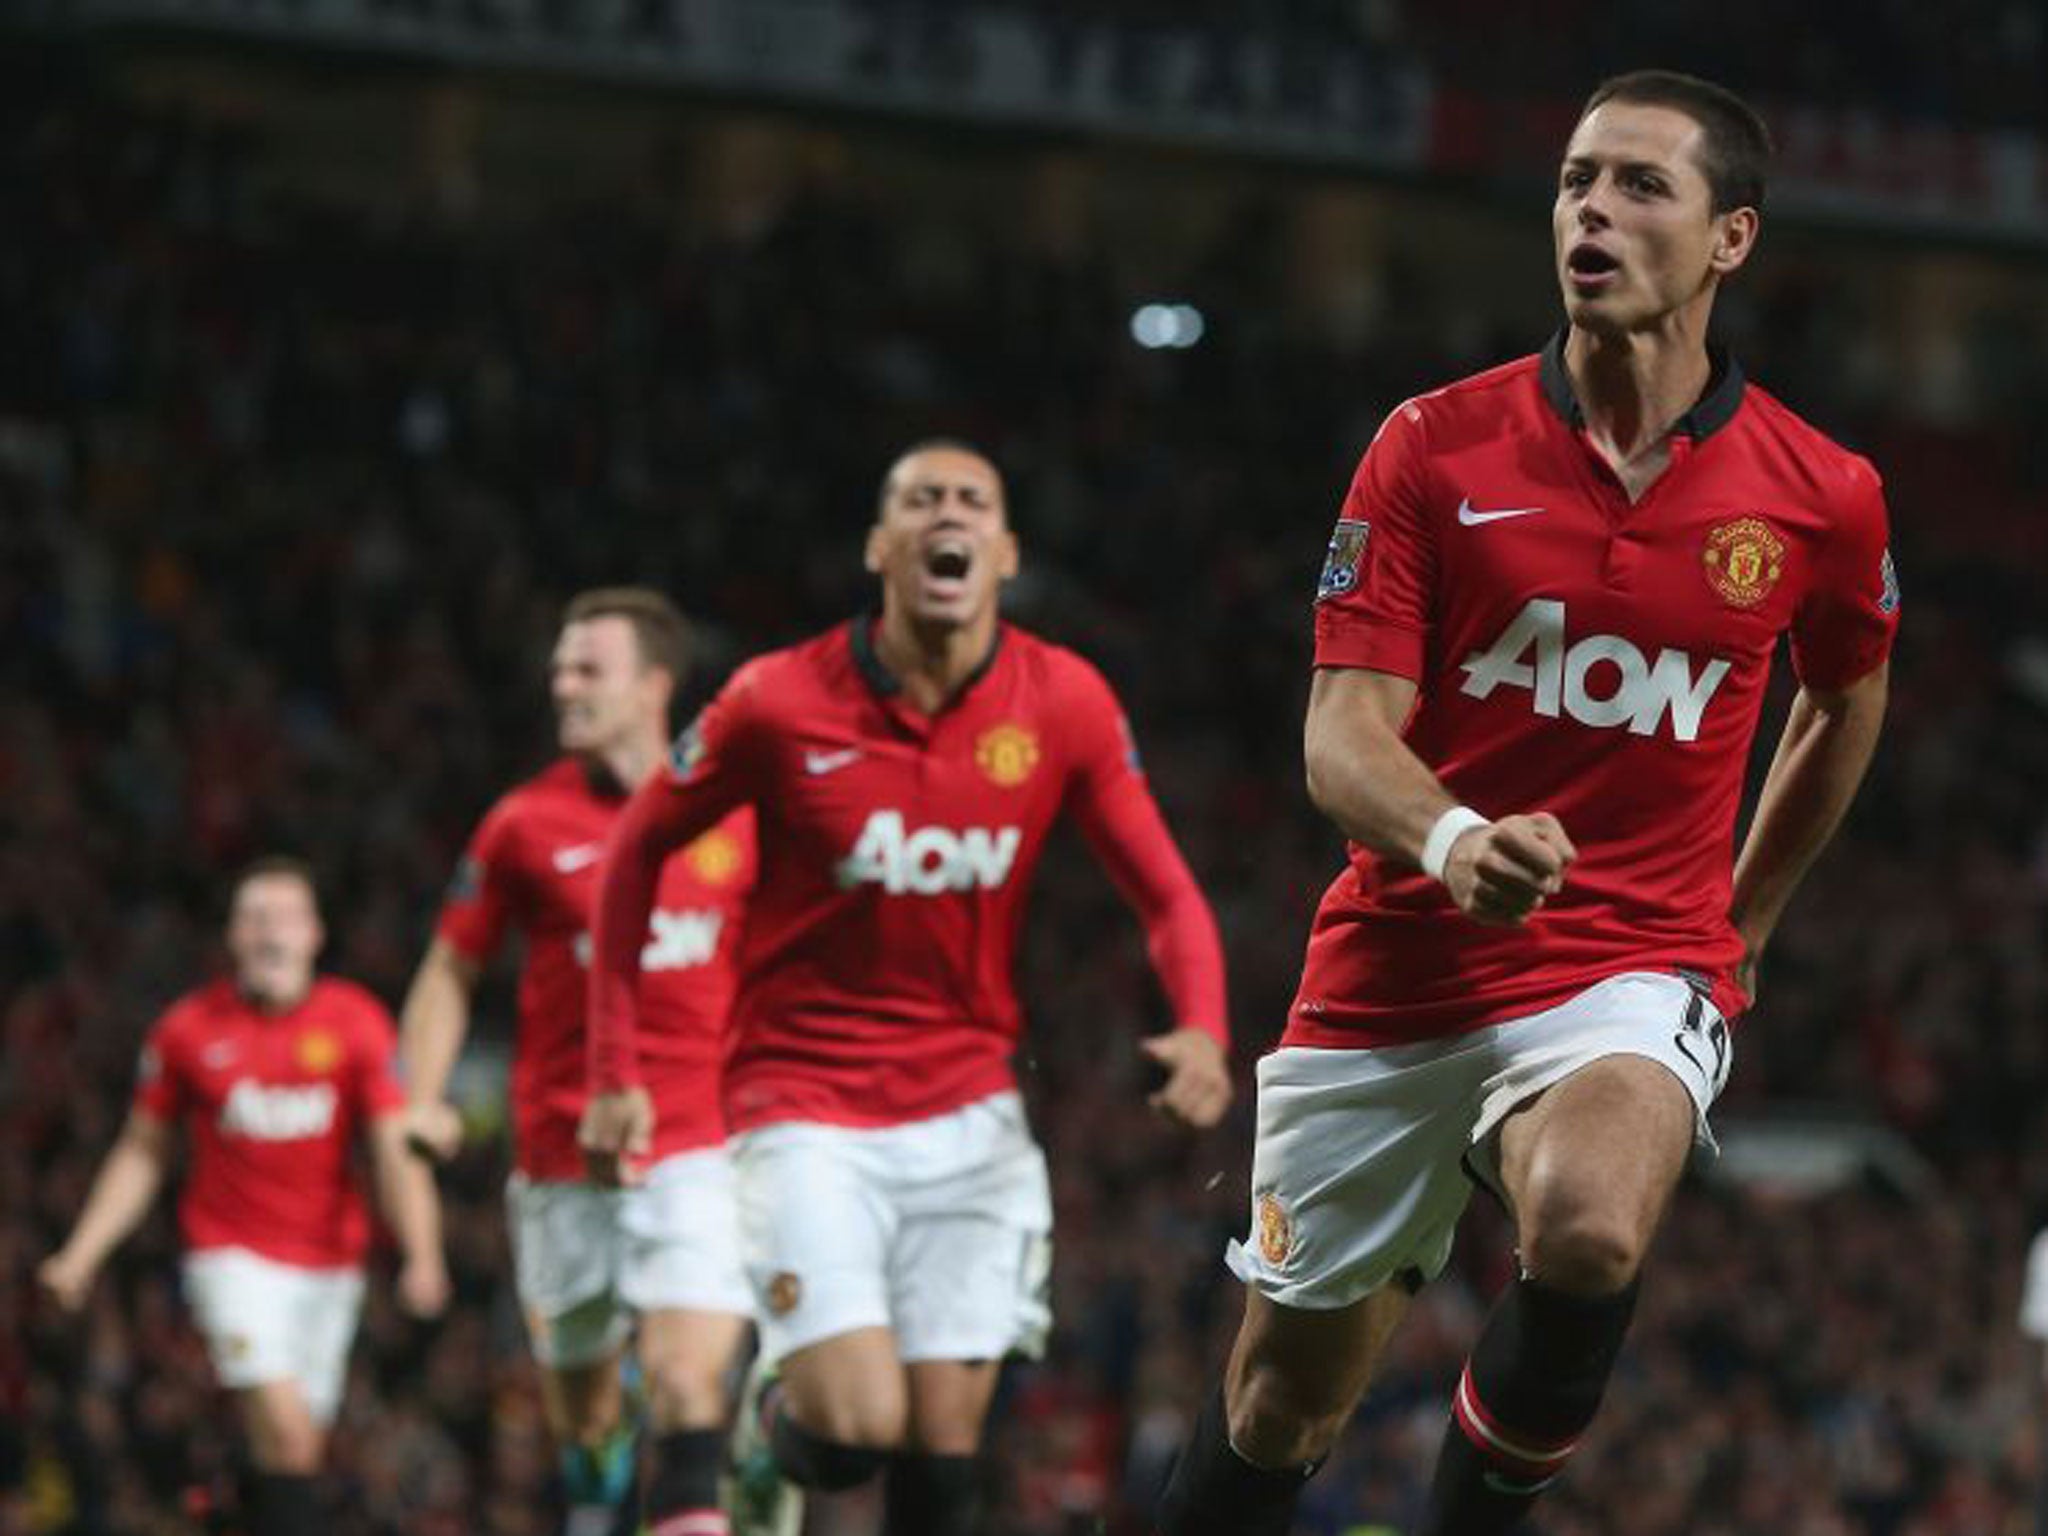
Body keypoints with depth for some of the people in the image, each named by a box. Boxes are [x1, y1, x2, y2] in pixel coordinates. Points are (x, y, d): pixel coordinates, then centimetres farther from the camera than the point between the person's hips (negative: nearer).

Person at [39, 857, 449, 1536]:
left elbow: (395, 1148, -7)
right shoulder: (188, 1028, -1)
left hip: (329, 1262, 2)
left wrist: (421, 1255, -20)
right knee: (284, 1430, -19)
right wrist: (82, 1253, 2)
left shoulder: (356, 1022, -2)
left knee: (298, 1449, 5)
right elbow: (142, 1152, 9)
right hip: (232, 1254, -2)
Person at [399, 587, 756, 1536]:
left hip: (700, 1149, -1)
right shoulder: (523, 824, 3)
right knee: (582, 1410, 9)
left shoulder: (734, 816, 3)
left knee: (687, 1386, -17)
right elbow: (451, 968, 10)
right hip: (565, 1161, 1)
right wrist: (419, 1097, -3)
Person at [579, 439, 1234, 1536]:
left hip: (967, 1116, 3)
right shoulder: (778, 702, -10)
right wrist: (615, 1071, 0)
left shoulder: (1065, 704, -4)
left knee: (942, 1447, -1)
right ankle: (771, 1424, 20)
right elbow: (638, 850, 3)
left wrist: (1202, 1031, -20)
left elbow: (1165, 893, 1)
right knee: (858, 1427, -16)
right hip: (807, 1112, -3)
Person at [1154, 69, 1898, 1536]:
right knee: (1280, 1410, 8)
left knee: (1585, 1232, -35)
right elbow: (1344, 735, -9)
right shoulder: (1434, 448, -3)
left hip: (1634, 967, -1)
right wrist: (1454, 839, -31)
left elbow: (1848, 699, 20)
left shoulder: (1819, 495, -1)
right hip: (1395, 973, 1)